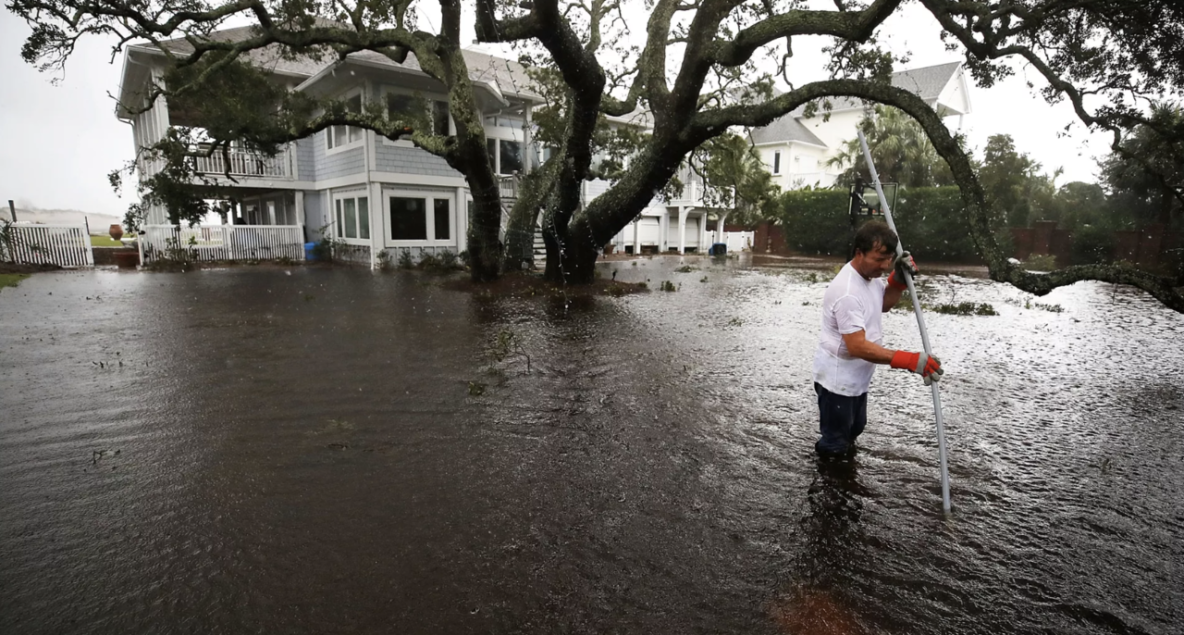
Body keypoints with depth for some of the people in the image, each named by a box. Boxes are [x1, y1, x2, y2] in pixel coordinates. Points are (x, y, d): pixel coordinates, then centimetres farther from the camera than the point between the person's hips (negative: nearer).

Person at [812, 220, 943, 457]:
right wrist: (910, 361, -37)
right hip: (837, 380, -10)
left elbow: (884, 303, 19)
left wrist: (899, 279, -2)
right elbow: (858, 347, -34)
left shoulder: (870, 273, -1)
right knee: (834, 445, 1)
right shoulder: (847, 292, -32)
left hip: (857, 377, 10)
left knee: (853, 430, 29)